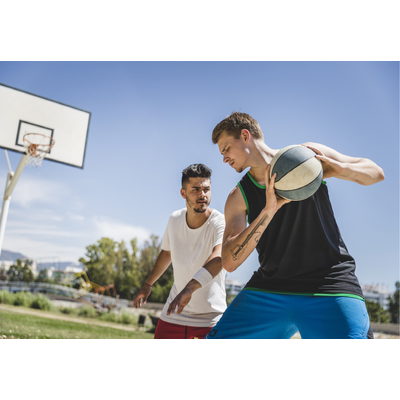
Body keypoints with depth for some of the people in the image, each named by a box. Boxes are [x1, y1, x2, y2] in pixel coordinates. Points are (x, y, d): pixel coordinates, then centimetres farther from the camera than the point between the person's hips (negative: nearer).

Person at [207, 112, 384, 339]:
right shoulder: (238, 197, 4)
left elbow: (376, 172, 8)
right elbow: (229, 262, -8)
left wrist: (337, 168, -14)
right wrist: (269, 210, -21)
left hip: (330, 287, -2)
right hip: (268, 290, 2)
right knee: (218, 335, -7)